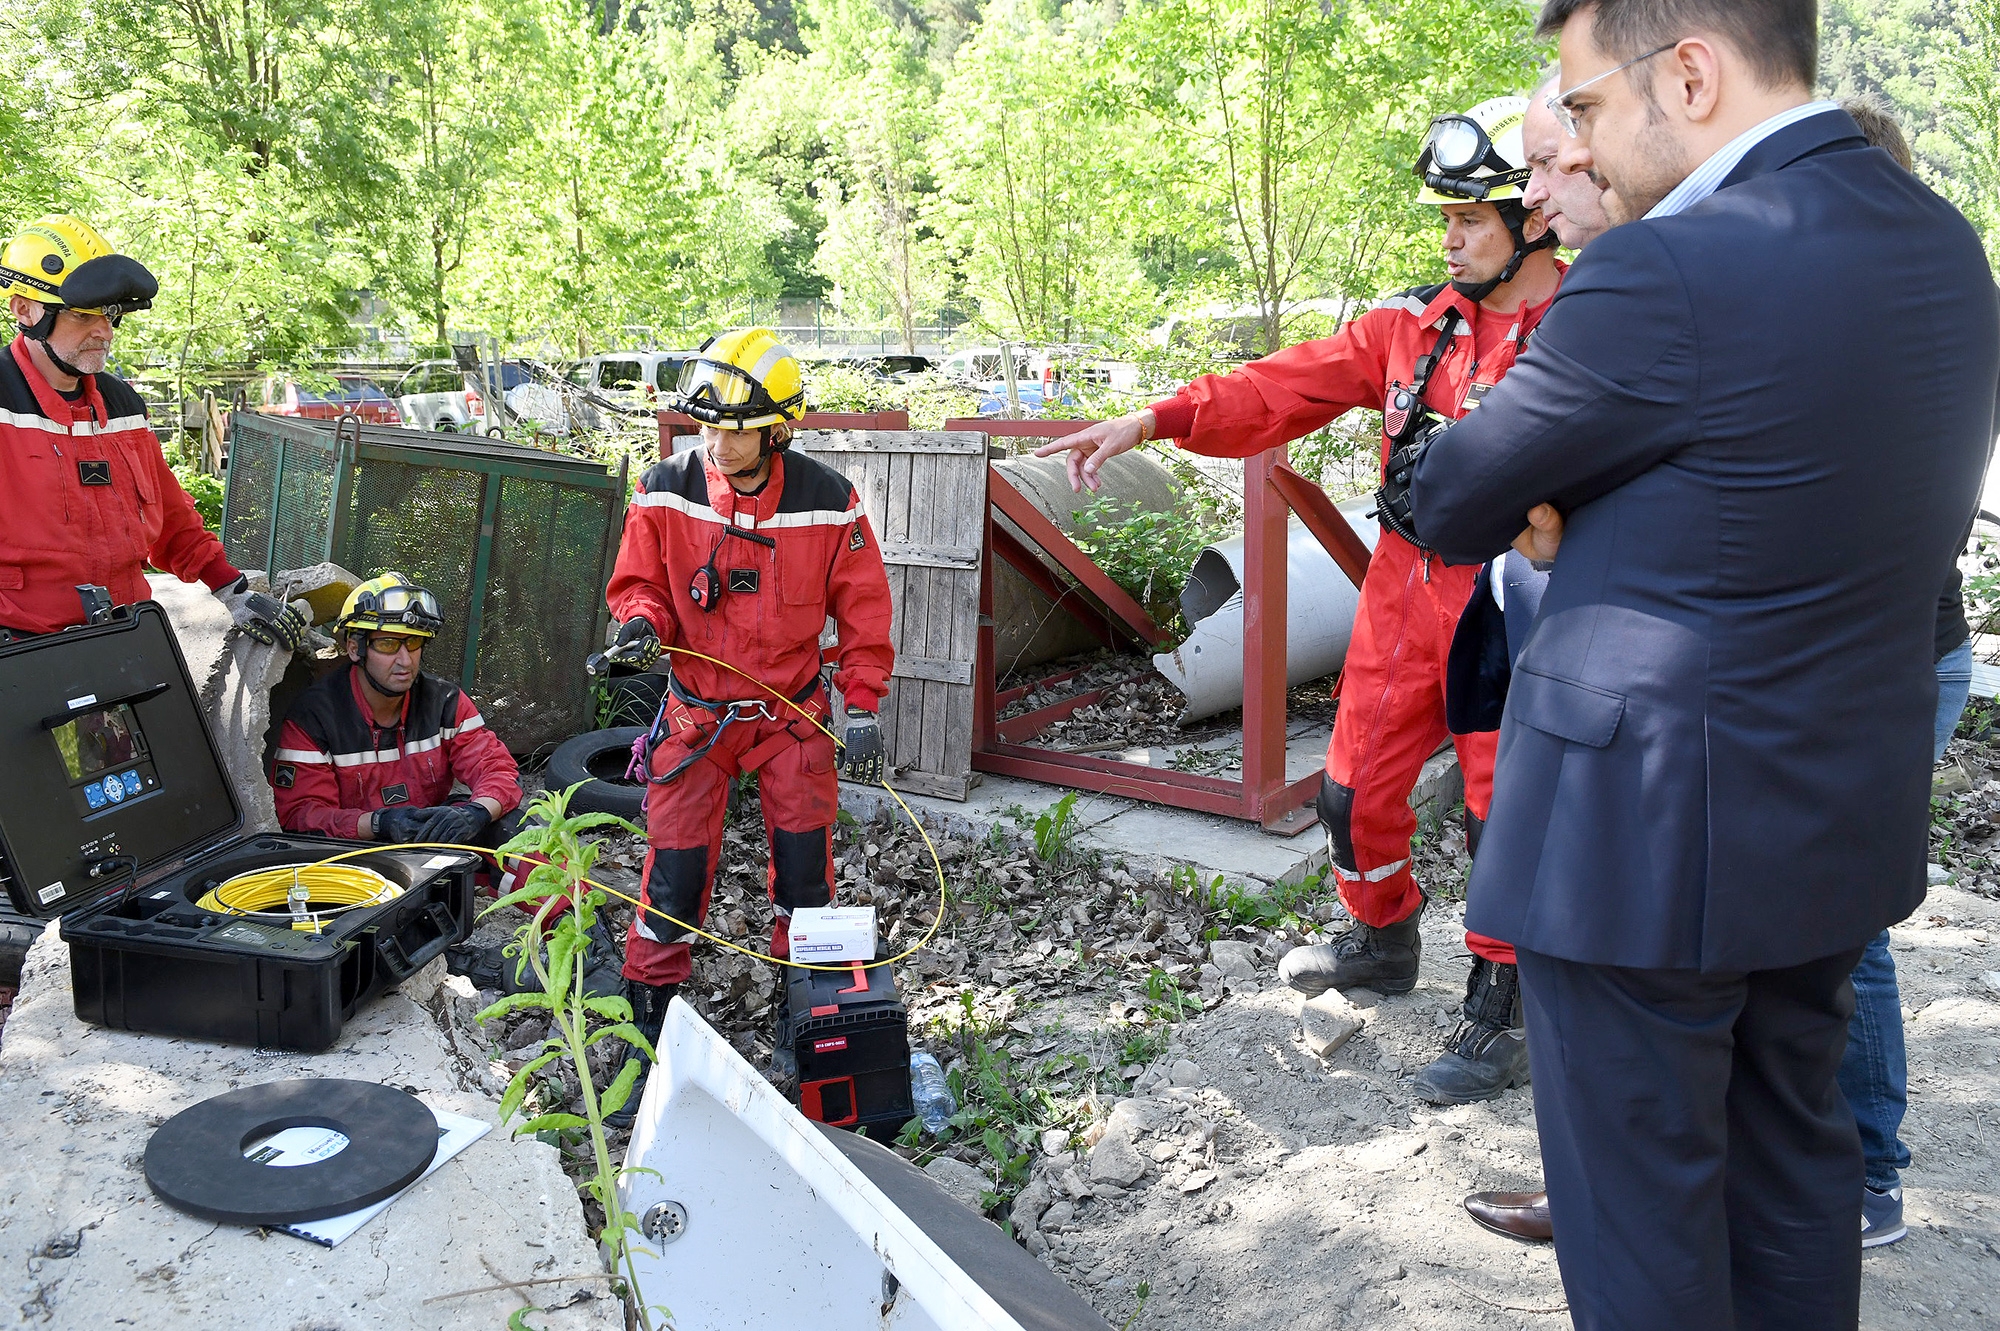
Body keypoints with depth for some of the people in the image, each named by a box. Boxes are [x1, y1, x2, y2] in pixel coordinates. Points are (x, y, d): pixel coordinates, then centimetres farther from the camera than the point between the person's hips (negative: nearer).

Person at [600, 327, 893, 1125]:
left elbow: (862, 611, -2)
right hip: (696, 714, 0)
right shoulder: (666, 492, -10)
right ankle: (646, 1041, 15)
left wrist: (863, 709, -6)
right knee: (673, 878, -1)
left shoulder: (828, 503, -11)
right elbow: (639, 584, 2)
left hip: (793, 714, 0)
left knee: (804, 877, 6)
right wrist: (641, 623, -21)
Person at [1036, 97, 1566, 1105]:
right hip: (1403, 595, 5)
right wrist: (1154, 421, -11)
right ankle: (1384, 942, 41)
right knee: (1355, 790, 13)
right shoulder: (1414, 324, 5)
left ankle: (1500, 1018, 23)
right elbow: (1289, 385, -1)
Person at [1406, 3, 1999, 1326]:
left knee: (1640, 1203, 10)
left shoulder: (1668, 272, -23)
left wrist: (1517, 522, 13)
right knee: (1793, 1154, 24)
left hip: (1646, 831, -8)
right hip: (1841, 815, 9)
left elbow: (1452, 500, -11)